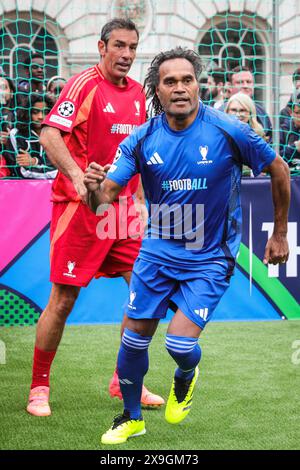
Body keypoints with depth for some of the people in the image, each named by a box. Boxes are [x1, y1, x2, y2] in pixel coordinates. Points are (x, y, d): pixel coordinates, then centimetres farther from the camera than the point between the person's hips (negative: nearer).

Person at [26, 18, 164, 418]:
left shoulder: (137, 92, 12)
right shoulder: (83, 84, -9)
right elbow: (50, 135, -21)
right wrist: (77, 175, -34)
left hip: (122, 207, 7)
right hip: (80, 206, -7)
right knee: (63, 299, -4)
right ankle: (39, 388, 10)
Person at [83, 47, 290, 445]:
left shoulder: (229, 132, -16)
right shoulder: (141, 140, -9)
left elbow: (278, 170, -2)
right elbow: (103, 199, -12)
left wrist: (280, 234, 4)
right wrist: (95, 189, -38)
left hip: (210, 258, -3)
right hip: (158, 251, 3)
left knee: (180, 343, -14)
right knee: (134, 337, 4)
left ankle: (186, 376, 25)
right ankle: (131, 418, 29)